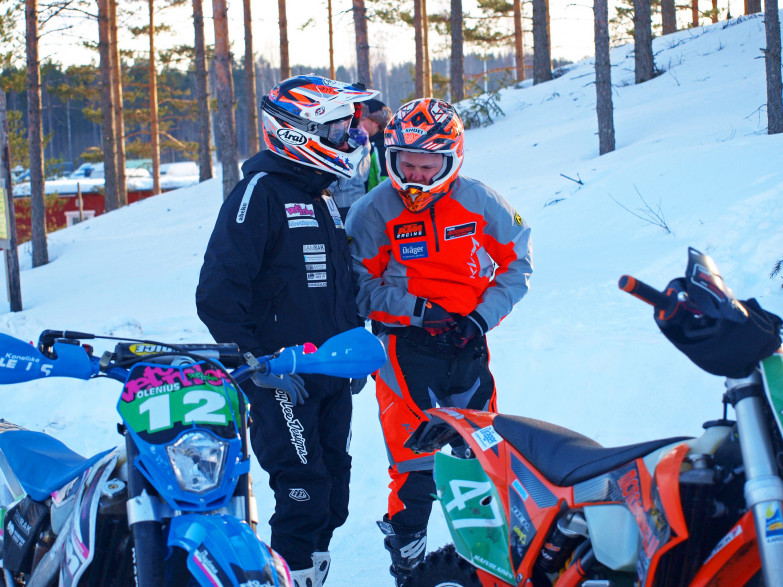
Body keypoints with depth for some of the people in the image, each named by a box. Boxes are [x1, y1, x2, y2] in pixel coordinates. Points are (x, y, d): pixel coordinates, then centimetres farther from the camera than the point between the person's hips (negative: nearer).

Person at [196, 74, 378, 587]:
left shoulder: (324, 201, 18)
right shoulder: (260, 193, -10)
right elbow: (218, 291, -17)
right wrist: (257, 361, -18)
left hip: (331, 372, 8)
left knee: (334, 485, 9)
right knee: (303, 489, -12)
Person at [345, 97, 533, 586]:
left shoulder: (479, 202, 0)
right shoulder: (373, 211, -5)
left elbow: (516, 262, 9)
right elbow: (359, 284, -3)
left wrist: (484, 314, -5)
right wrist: (414, 307, -15)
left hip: (468, 343, 3)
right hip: (404, 344, -3)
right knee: (415, 454, -7)